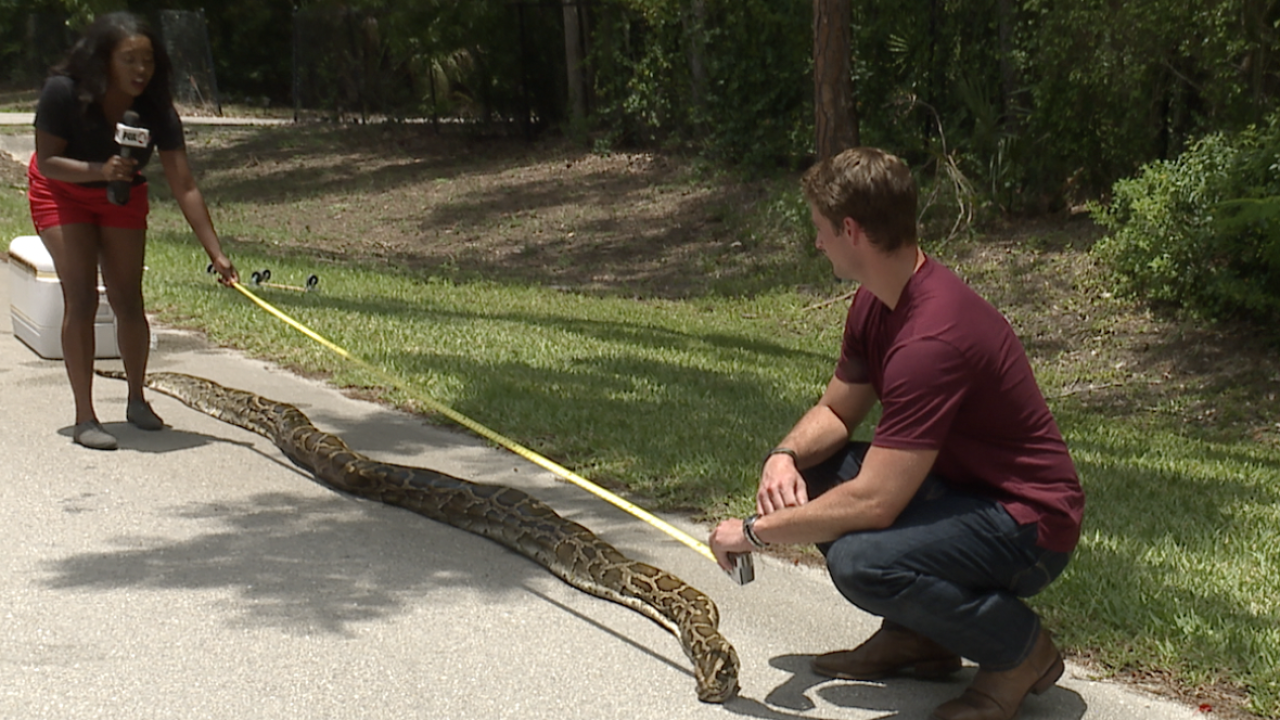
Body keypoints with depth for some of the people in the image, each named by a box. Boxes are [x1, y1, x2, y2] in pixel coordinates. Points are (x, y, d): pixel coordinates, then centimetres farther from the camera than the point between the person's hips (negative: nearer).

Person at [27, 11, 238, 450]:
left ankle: (137, 400, 21)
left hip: (122, 197, 2)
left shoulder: (155, 108, -25)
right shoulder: (63, 92, -30)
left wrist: (216, 254, -32)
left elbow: (184, 187, -26)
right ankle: (84, 417, -8)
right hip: (62, 193, -2)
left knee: (129, 302, 0)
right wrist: (99, 170, -44)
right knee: (81, 299, -13)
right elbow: (46, 162, -25)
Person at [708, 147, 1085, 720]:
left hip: (1028, 523, -10)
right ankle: (916, 637, 12)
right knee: (799, 473, 6)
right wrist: (786, 455, -10)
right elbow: (836, 411, 13)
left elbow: (873, 503, -33)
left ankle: (1021, 649, -7)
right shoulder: (875, 302, 1)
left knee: (860, 560, -33)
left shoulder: (932, 337, -31)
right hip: (960, 486, 10)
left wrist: (756, 532, -21)